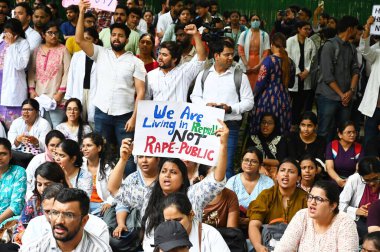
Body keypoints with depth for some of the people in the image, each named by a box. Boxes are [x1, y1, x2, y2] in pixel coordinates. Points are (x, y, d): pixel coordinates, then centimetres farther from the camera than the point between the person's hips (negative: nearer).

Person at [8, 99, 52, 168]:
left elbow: (44, 147, -11)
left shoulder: (44, 124, -1)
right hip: (19, 155, 4)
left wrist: (35, 142, -31)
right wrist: (17, 140, -22)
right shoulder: (16, 122, 9)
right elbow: (10, 145, -1)